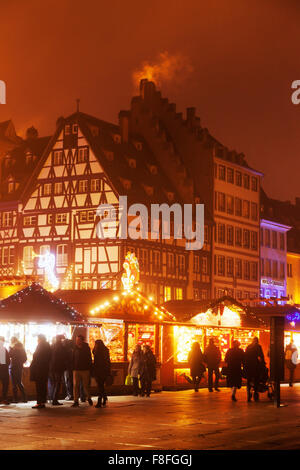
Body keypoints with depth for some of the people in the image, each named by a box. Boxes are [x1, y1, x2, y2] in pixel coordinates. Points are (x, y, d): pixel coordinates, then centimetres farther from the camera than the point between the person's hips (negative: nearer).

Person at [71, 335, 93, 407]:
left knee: (86, 385, 3)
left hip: (85, 369, -2)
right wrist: (73, 368, 2)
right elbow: (73, 359, 10)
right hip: (76, 369, 2)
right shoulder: (75, 348, 5)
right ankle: (76, 401, 3)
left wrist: (90, 369, -3)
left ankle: (89, 398, 24)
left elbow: (89, 359, 2)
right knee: (75, 385, -2)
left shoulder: (87, 348, 0)